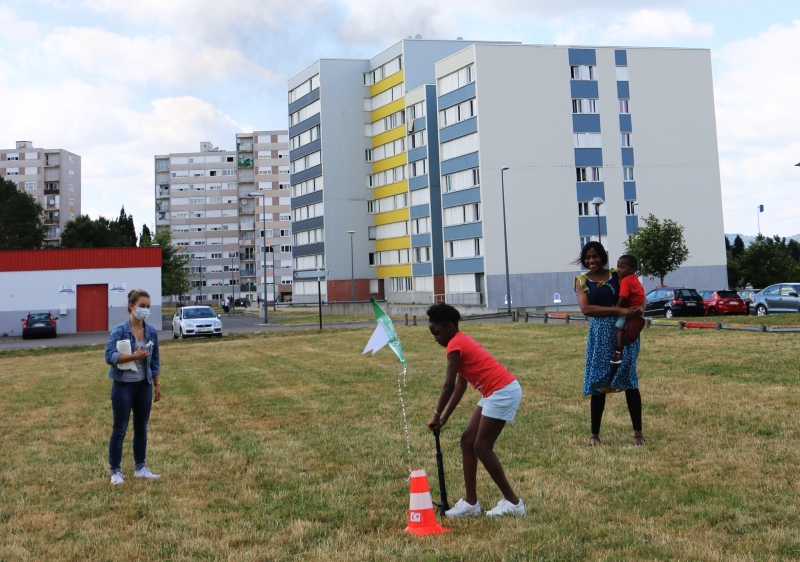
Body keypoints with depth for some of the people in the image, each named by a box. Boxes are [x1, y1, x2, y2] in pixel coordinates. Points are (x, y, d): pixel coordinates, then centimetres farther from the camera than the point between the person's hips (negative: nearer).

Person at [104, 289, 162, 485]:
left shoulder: (151, 332, 3)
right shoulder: (119, 331, -11)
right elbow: (109, 356, -21)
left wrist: (157, 385, 11)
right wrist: (134, 356, -28)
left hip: (144, 386, 5)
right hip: (123, 386, -4)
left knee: (142, 428, 13)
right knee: (120, 429, 3)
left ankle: (140, 468, 25)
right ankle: (115, 471, 13)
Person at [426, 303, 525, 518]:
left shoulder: (455, 345, -12)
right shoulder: (462, 342, 17)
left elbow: (449, 386, -17)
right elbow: (460, 386, 16)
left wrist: (437, 415, -7)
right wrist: (445, 417, 13)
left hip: (503, 392, -10)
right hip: (497, 392, 10)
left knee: (482, 447, -5)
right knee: (467, 441, 10)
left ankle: (513, 502, 4)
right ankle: (471, 502, 15)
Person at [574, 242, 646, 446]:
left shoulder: (618, 276, 5)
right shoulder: (582, 281, 3)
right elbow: (586, 308, -11)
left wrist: (640, 309, -16)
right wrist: (618, 310, -20)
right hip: (599, 335, 0)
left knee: (629, 381, -2)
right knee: (598, 384, 4)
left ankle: (638, 432, 7)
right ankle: (594, 434, 15)